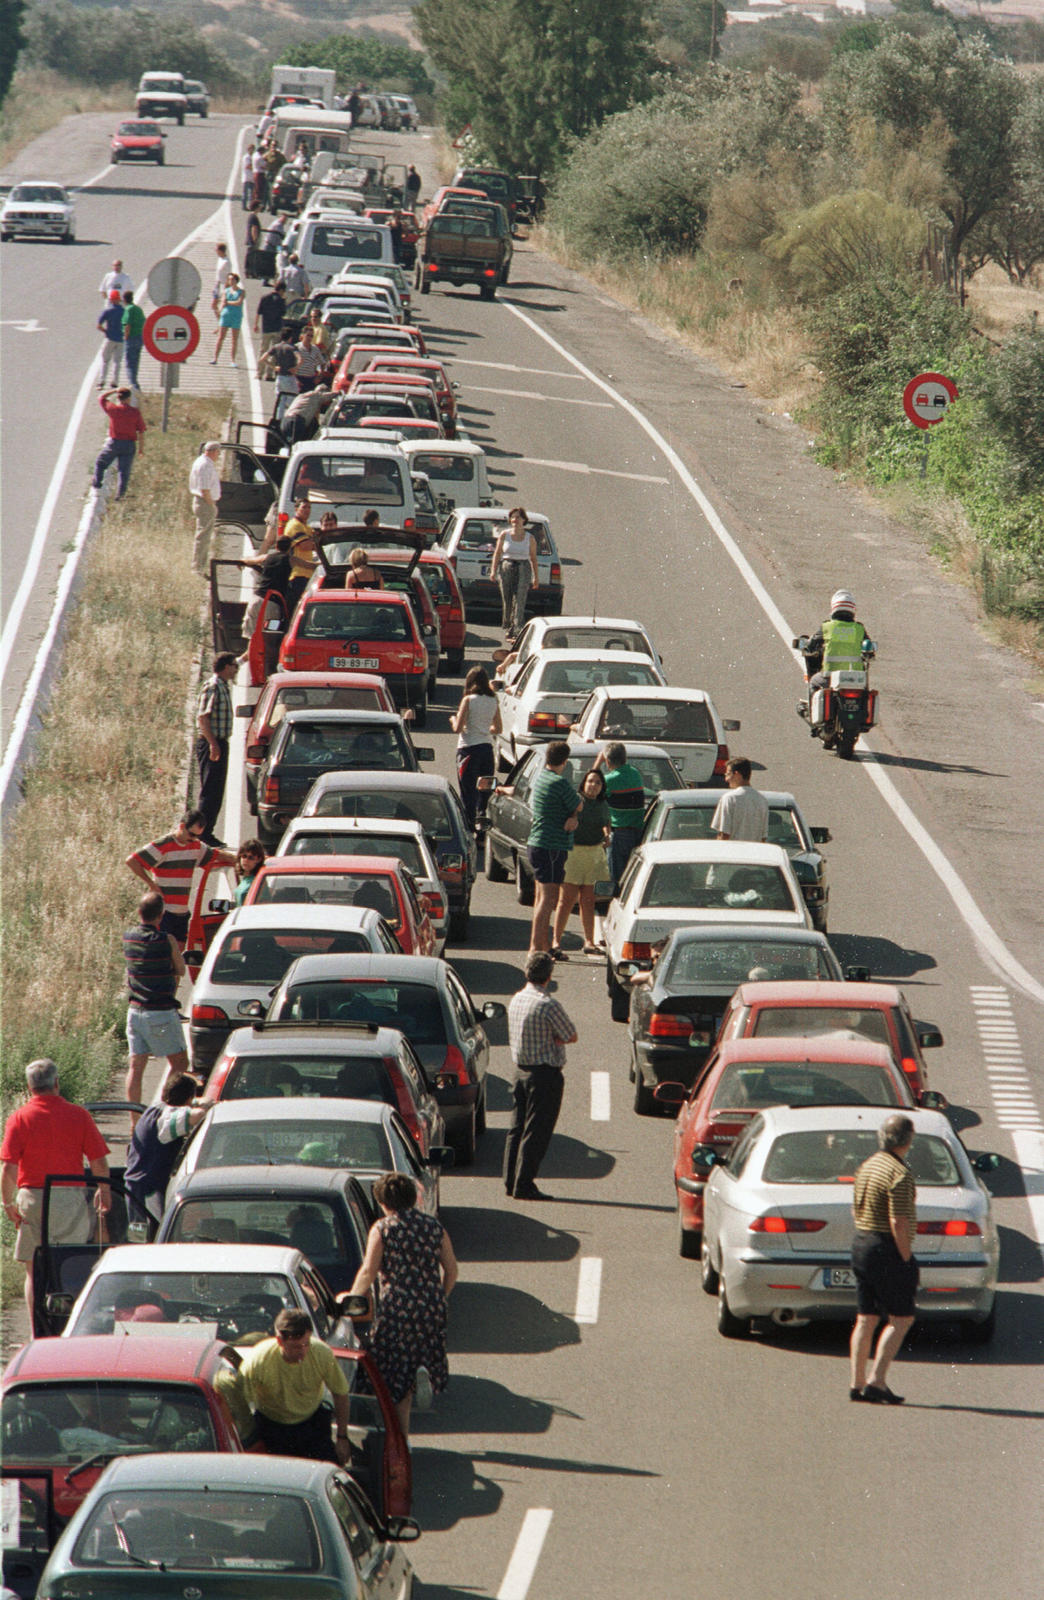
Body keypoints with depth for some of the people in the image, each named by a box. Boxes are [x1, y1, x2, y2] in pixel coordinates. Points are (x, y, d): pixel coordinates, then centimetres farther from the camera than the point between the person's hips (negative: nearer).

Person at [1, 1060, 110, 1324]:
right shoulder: (78, 1115, 0)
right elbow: (99, 1163, -1)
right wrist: (103, 1192, 15)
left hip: (32, 1198, -1)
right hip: (71, 1198, 1)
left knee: (34, 1272, 5)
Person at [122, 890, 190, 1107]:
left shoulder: (128, 937, 1)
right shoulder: (166, 941, -14)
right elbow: (181, 971, -1)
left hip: (135, 1011, 5)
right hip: (162, 1013, -5)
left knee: (135, 1067, 5)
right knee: (179, 1062, 11)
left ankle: (135, 1121, 3)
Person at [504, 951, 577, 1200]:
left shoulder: (516, 1000, 6)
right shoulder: (549, 1006, -19)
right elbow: (571, 1037, -10)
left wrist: (552, 1039, -1)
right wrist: (557, 1038, 3)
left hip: (520, 1070, 8)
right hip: (545, 1074, -8)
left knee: (517, 1128, 14)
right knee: (536, 1132, -3)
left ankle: (511, 1180, 18)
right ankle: (524, 1185, -2)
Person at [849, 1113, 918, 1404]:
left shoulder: (867, 1167, 11)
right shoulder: (899, 1173, -17)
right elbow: (899, 1222, -21)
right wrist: (906, 1259, -14)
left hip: (861, 1242, 9)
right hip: (887, 1250, -9)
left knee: (865, 1319, 11)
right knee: (900, 1319, -2)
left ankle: (857, 1383, 11)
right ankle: (877, 1381, -8)